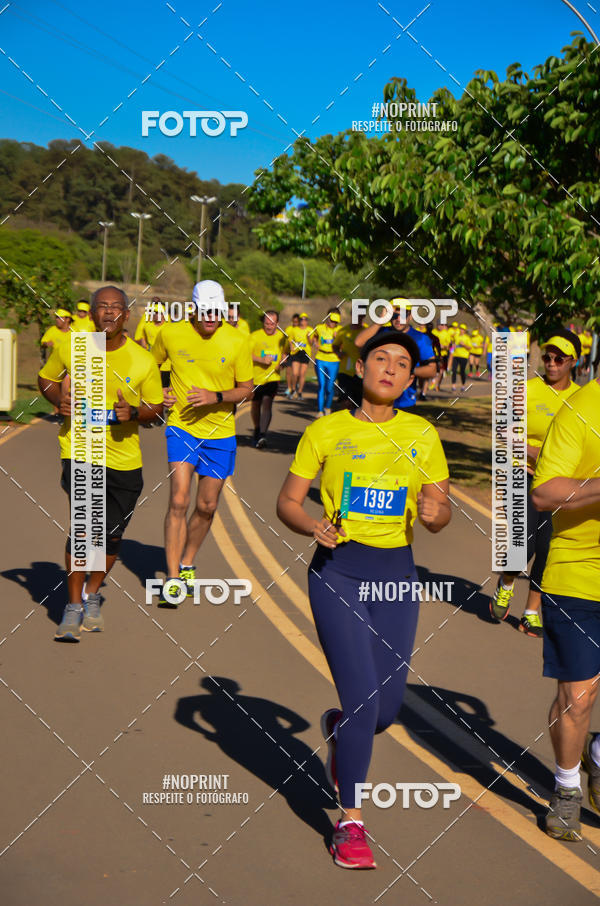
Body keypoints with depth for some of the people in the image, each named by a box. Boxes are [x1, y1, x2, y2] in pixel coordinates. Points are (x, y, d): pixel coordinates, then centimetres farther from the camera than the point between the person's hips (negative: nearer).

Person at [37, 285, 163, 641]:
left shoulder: (143, 361, -7)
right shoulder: (69, 349, -5)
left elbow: (155, 407, 3)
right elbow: (46, 378, 14)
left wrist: (133, 413, -19)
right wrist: (59, 398, -8)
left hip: (125, 458, 2)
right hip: (79, 451, -2)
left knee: (112, 535, 9)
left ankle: (92, 597, 35)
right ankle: (74, 606, -1)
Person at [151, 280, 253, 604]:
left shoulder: (237, 341, -8)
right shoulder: (170, 333, -6)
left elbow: (246, 390, -2)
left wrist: (216, 397, -19)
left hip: (219, 431, 2)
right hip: (181, 428, -1)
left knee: (207, 506, 10)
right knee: (178, 501, -14)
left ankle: (186, 564, 33)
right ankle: (172, 578, -6)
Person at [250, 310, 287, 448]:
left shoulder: (282, 337, 4)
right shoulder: (255, 336, -5)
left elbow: (284, 353, 19)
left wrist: (282, 362, -2)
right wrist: (261, 360, -24)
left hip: (272, 377, 0)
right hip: (256, 377, 0)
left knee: (267, 404, -17)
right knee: (256, 405, 14)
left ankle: (262, 435, -26)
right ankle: (257, 430, 38)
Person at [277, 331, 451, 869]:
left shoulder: (422, 435, 6)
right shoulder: (326, 430, -1)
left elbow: (440, 512, 9)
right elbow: (287, 502, 3)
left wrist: (436, 513, -15)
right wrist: (314, 526, -17)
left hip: (397, 574, 3)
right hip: (339, 570, -3)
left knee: (388, 708, 5)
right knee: (363, 699, -12)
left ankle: (338, 727, 42)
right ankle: (350, 822, 7)